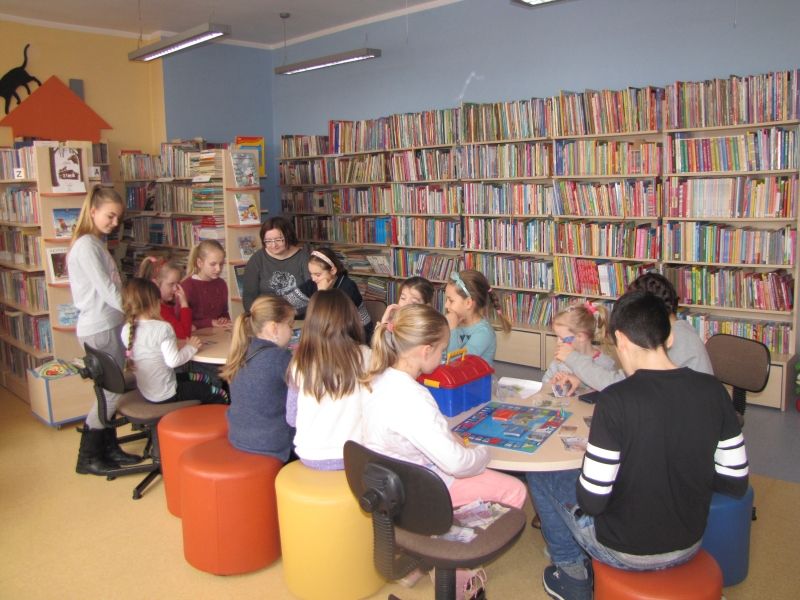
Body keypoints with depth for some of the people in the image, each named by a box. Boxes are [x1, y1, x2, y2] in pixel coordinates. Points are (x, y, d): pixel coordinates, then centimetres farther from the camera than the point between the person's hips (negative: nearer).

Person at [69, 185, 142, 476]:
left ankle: (109, 449, 25)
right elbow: (106, 290, -20)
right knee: (110, 392, -1)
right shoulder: (86, 246, -15)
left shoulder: (97, 244, 15)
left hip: (110, 326, 9)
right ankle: (87, 457, 12)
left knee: (111, 390, 14)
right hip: (99, 331, -9)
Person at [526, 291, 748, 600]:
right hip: (689, 546, 5)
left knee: (540, 473, 16)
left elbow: (592, 501, -23)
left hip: (625, 552, -5)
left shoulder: (615, 401, -28)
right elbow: (735, 483, -3)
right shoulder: (714, 390, -12)